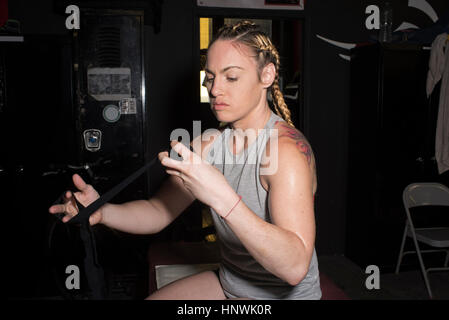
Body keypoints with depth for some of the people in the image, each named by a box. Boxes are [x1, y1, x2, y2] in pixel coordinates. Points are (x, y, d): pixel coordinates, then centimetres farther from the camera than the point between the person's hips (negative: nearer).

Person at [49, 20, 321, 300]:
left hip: (284, 293, -6)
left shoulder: (286, 146, -25)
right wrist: (103, 211, -20)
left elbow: (295, 267, -34)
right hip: (228, 283, 6)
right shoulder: (210, 143, -2)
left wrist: (222, 198, -44)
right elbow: (158, 212, -1)